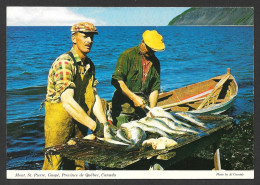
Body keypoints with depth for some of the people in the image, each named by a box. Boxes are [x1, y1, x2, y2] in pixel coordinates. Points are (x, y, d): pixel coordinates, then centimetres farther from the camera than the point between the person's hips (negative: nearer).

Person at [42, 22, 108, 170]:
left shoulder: (89, 65, 7)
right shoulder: (64, 63, -21)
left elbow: (94, 97, 4)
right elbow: (68, 102, -30)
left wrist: (105, 123, -10)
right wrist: (94, 125, -29)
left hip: (79, 122, 8)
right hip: (59, 121, -8)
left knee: (78, 164, 15)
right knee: (54, 163, 1)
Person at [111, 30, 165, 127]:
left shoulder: (155, 62, 13)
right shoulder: (128, 55, -4)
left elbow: (155, 89, 13)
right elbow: (116, 80, -13)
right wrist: (134, 97, -16)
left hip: (143, 106, 5)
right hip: (124, 106, -4)